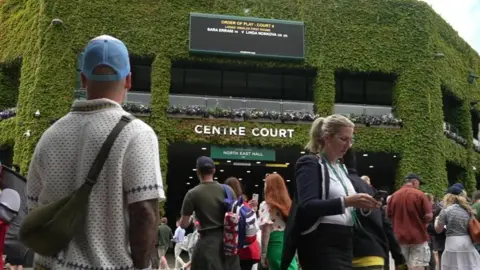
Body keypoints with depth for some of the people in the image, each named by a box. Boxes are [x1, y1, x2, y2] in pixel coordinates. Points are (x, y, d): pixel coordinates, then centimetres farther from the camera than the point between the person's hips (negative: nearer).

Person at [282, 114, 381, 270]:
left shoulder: (341, 168, 19)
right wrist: (345, 201, -30)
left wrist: (361, 205, 2)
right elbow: (307, 206, -20)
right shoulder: (310, 164, -6)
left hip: (344, 242, 8)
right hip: (321, 243, -8)